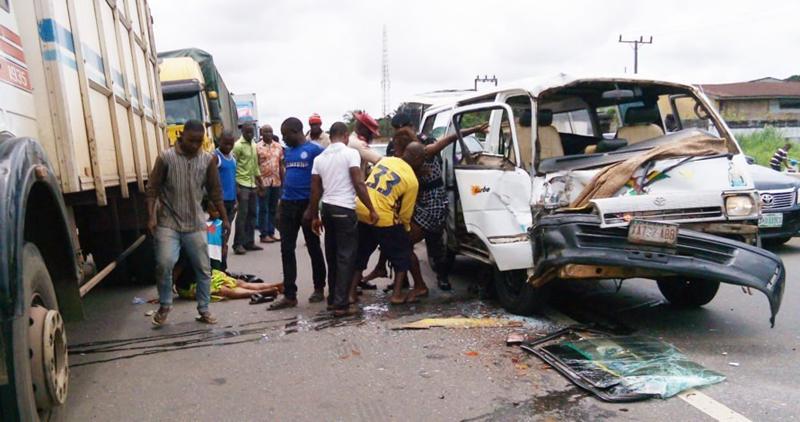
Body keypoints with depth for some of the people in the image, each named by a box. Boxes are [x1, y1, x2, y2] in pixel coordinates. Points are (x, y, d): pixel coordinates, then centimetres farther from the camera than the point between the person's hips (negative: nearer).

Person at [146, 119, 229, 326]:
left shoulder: (208, 160, 1)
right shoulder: (166, 158, -6)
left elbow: (215, 192, 8)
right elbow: (152, 189, -4)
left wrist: (224, 218, 8)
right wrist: (151, 216, -14)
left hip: (196, 224, 3)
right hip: (168, 223, -3)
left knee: (203, 268, 5)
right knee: (164, 264, -15)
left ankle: (204, 310, 21)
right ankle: (164, 306, 11)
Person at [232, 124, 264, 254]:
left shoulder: (254, 145, 14)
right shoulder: (238, 146, -10)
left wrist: (258, 179, 16)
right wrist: (236, 185, -19)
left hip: (252, 184, 8)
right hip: (242, 184, -8)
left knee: (252, 214, 9)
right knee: (242, 214, -7)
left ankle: (249, 242, 16)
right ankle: (238, 244, -2)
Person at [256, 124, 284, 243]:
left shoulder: (278, 146, 10)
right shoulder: (257, 147, -4)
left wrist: (283, 182, 9)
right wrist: (258, 184, -11)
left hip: (276, 182, 4)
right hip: (264, 182, -4)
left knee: (273, 209, 10)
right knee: (263, 209, 1)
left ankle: (271, 232, 17)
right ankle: (264, 235, 6)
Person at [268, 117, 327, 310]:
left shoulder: (314, 150, -9)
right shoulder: (287, 151, 13)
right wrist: (281, 204, 16)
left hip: (307, 204, -6)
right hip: (288, 204, 7)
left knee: (313, 248, 8)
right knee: (287, 250, 4)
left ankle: (319, 289, 24)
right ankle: (289, 295, 10)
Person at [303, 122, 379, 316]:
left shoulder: (320, 158, 11)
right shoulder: (351, 153, -7)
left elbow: (315, 190, 11)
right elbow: (359, 184, -14)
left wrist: (314, 215, 19)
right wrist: (371, 210, -10)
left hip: (327, 208, 6)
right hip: (344, 210, -6)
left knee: (332, 255, 16)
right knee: (346, 257, -2)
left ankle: (332, 299, 22)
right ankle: (340, 304, -3)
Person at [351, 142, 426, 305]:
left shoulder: (386, 160, 10)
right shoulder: (412, 181, -7)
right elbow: (405, 214, -3)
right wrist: (406, 230, 16)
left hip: (360, 212, 6)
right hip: (383, 218, -6)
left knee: (360, 253, 21)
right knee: (401, 254, 14)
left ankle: (351, 293, 21)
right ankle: (397, 294, 13)